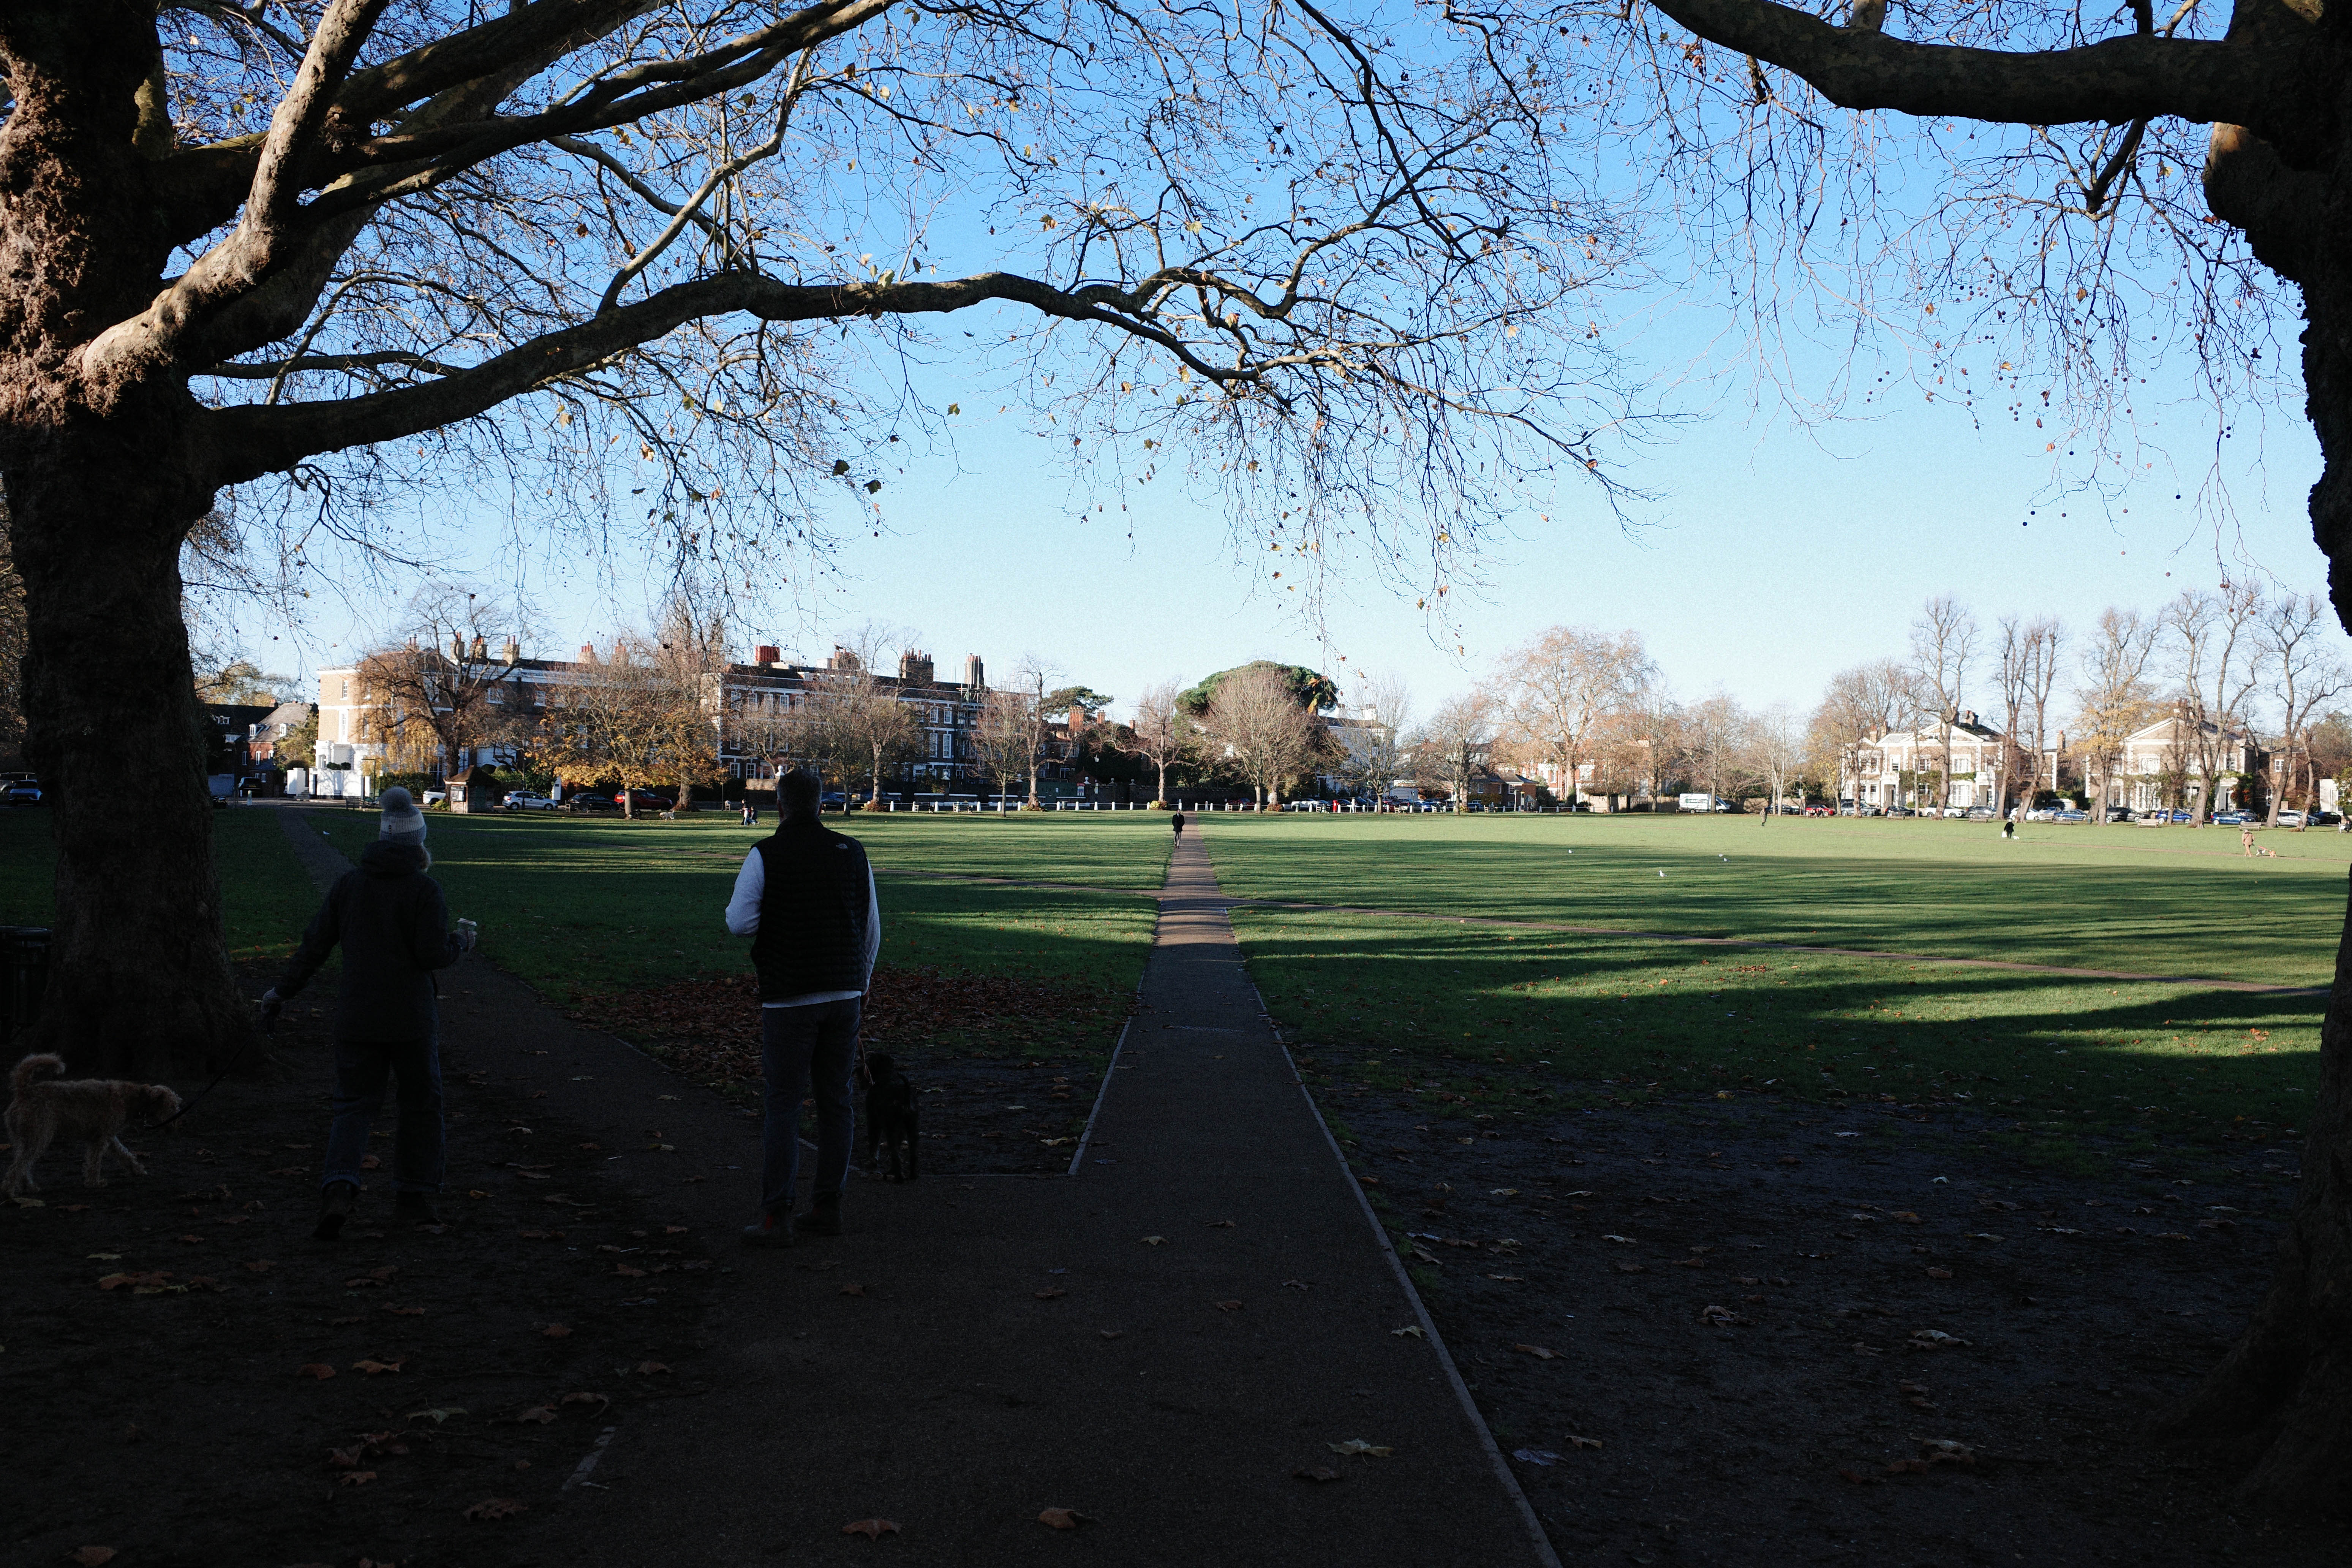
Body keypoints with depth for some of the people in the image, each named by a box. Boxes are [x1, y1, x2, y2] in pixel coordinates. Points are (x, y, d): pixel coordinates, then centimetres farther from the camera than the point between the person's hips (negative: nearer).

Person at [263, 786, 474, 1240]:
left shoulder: (349, 883, 3)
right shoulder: (424, 889, -10)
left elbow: (315, 944, 6)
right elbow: (433, 955, -15)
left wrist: (283, 990, 17)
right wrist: (461, 942, 6)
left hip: (356, 1016, 3)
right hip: (410, 1017, -3)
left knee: (354, 1105, 8)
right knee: (420, 1105, 12)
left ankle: (339, 1188, -14)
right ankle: (413, 1197, 17)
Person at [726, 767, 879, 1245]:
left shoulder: (766, 855, -7)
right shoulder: (852, 852, 6)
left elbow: (740, 923, -13)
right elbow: (873, 928, 11)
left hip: (789, 998, -4)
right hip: (845, 993, 4)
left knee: (783, 1104, -1)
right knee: (836, 1101, 10)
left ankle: (776, 1217, -2)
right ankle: (828, 1206, 14)